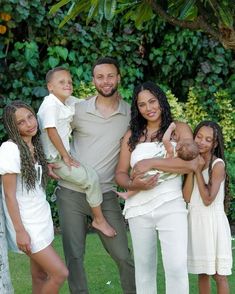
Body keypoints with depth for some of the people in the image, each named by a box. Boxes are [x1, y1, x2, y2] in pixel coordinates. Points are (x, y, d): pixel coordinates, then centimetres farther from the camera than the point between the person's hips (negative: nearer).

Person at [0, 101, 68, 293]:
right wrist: (20, 231, -19)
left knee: (40, 275, 11)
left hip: (42, 219, 7)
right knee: (60, 273, -8)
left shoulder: (35, 146, 7)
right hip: (26, 224, -7)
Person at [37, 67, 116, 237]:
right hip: (56, 158, -10)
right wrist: (66, 156, -18)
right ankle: (99, 220, 0)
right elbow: (51, 131, -23)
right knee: (91, 178, -13)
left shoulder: (68, 101, 7)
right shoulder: (51, 104, -19)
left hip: (64, 154, 10)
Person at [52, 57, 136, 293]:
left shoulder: (130, 113, 0)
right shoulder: (78, 109, 0)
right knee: (74, 256, 3)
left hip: (106, 194, 0)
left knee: (122, 255, 2)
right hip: (71, 192, 0)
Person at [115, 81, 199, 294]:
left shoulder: (179, 129, 4)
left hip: (171, 206, -3)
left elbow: (191, 163, -12)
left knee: (177, 266, -13)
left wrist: (151, 163, -15)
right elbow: (120, 173, 9)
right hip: (139, 209, 3)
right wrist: (133, 184, -14)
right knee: (144, 268, 10)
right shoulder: (132, 135, 12)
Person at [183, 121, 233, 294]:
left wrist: (198, 170, -13)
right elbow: (187, 197, -4)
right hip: (195, 221, 6)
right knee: (202, 273, 14)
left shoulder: (218, 164, -9)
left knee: (218, 274, -1)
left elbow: (208, 199, -18)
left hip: (212, 221, -6)